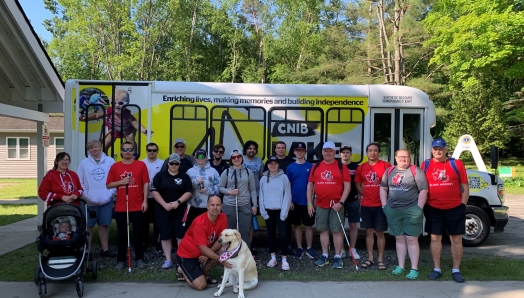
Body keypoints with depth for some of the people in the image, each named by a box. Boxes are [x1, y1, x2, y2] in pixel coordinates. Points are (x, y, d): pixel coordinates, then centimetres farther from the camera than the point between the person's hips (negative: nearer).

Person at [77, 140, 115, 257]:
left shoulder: (110, 161, 1)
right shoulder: (84, 163, 1)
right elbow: (80, 181, 1)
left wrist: (111, 192, -7)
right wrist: (86, 195, -7)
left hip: (106, 199, 1)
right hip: (90, 200, 0)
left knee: (104, 224, 9)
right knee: (89, 225, 7)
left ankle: (105, 249, 18)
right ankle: (88, 250, 17)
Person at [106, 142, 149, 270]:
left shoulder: (141, 165, 0)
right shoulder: (115, 166, 4)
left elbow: (146, 184, 1)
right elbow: (108, 185, 5)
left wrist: (145, 201, -5)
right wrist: (121, 182, -12)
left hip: (137, 206, -1)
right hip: (121, 207, 1)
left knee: (138, 234, 7)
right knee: (122, 235, 8)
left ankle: (139, 258, 17)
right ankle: (121, 260, 18)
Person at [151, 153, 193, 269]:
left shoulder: (184, 177, 4)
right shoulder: (160, 175, 2)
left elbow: (189, 192, -1)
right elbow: (154, 191, -3)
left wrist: (178, 202, -14)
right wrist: (164, 204, -13)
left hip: (180, 210, 0)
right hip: (163, 210, 0)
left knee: (181, 235, 0)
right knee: (165, 235, 4)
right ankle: (168, 260, 14)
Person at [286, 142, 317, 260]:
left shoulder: (310, 166, -1)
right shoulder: (290, 167, 1)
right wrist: (289, 201, -4)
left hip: (308, 201, 0)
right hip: (295, 202, 1)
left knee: (309, 225, 7)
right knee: (297, 225, 9)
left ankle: (309, 248, 19)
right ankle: (299, 248, 20)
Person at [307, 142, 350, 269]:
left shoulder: (341, 167, -2)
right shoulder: (315, 167, 6)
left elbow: (347, 186, -5)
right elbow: (310, 185, 8)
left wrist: (341, 202, -12)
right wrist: (309, 203, 3)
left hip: (336, 205, -3)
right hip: (320, 205, 3)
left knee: (337, 231, 2)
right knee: (323, 230, 10)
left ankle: (337, 257, 13)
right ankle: (324, 256, 21)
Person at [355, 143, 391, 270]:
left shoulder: (386, 165, -5)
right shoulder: (361, 167, 6)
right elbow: (357, 183, 16)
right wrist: (364, 195, 4)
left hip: (381, 205, -3)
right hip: (366, 205, 3)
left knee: (380, 233, 3)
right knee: (369, 232, 10)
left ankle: (381, 259, 13)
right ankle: (370, 258, 19)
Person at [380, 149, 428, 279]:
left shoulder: (416, 171, -4)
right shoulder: (389, 171, 9)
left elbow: (423, 190, -7)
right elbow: (383, 188, 13)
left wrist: (419, 209, -12)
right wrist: (384, 206, 5)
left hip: (411, 210, -4)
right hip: (393, 210, 4)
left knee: (411, 239, 0)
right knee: (399, 239, 12)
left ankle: (414, 269, 8)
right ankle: (400, 266, 21)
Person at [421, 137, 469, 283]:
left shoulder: (457, 164, 1)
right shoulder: (425, 165, 3)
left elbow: (465, 186, 3)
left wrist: (463, 205, -2)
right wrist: (423, 205, 0)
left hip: (455, 209, -1)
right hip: (433, 209, 1)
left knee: (456, 239, 6)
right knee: (435, 238, 8)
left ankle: (456, 270, 17)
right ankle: (437, 269, 19)